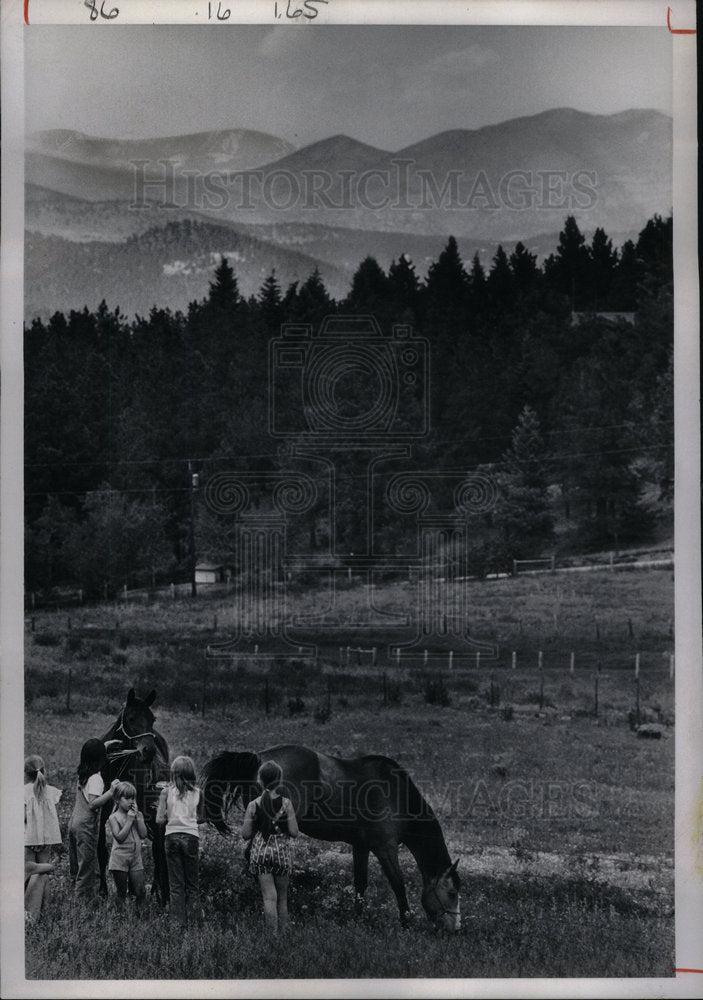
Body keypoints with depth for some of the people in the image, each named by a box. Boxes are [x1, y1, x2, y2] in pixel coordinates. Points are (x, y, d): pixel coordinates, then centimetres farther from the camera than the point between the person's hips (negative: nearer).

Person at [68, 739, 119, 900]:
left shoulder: (81, 774, 8)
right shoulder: (96, 779, -17)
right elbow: (93, 804, -26)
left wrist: (105, 745, 34)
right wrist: (111, 792, -31)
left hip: (74, 821, 8)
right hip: (86, 826, -8)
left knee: (75, 866, 13)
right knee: (87, 867, -4)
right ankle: (85, 898, -4)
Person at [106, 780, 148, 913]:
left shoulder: (138, 815, 9)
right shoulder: (114, 817, -3)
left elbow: (144, 835, -1)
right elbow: (120, 837, -15)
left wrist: (138, 817, -7)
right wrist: (129, 820, -14)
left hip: (136, 858, 3)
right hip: (119, 858, -3)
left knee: (140, 892, -4)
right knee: (121, 893, 3)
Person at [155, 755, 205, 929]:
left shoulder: (166, 792, -2)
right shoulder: (197, 793, 1)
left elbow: (159, 819, -6)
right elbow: (201, 818, 8)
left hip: (172, 836, 0)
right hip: (191, 836, 0)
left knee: (176, 884, 7)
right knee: (193, 883, 9)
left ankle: (178, 921, 6)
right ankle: (193, 921, 6)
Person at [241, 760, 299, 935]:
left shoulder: (254, 805, -6)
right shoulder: (286, 803, -7)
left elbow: (245, 834, -3)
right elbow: (294, 832, -7)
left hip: (261, 851, 0)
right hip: (281, 851, 0)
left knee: (269, 896, 0)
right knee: (282, 897, 14)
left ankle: (273, 933, -5)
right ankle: (283, 932, 17)